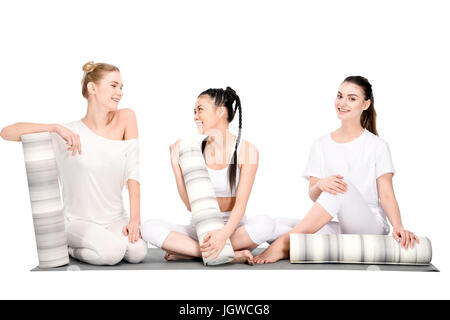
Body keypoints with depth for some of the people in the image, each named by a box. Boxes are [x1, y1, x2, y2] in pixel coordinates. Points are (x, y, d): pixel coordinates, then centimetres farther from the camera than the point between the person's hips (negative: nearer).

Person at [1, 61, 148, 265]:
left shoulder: (125, 118, -2)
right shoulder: (69, 133, -9)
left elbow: (132, 173, -6)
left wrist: (135, 218, -15)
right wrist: (56, 128, -28)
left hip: (116, 219, 3)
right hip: (79, 222, -3)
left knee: (138, 252, -23)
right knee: (113, 251, -28)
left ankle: (102, 241, 9)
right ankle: (68, 249, 4)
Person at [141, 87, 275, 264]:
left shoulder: (246, 150, -5)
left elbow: (241, 203, -14)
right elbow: (191, 205, -2)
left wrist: (224, 234, -31)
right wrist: (176, 164, -9)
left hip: (234, 228, -2)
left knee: (264, 224, -34)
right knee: (149, 227, -23)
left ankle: (187, 252, -22)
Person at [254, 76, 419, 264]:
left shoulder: (377, 146, 6)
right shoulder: (321, 145, 13)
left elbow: (386, 195, -1)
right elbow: (312, 195, 6)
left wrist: (398, 227, -19)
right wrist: (321, 185, -19)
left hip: (370, 228, -2)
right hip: (335, 228, 3)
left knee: (344, 183, -34)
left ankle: (285, 244, -31)